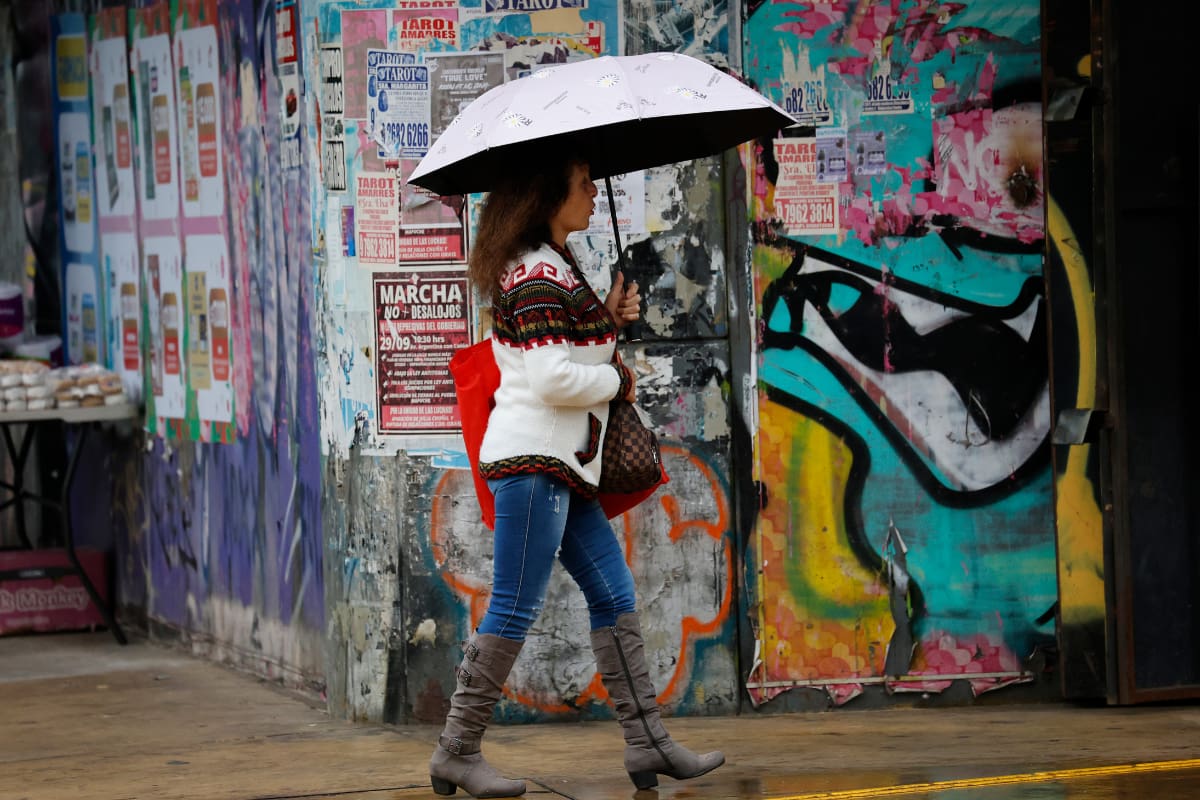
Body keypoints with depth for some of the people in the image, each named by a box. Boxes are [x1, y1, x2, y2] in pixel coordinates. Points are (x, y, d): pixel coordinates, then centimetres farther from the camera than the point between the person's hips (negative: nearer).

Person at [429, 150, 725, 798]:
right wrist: (619, 380, -6)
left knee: (615, 596, 10)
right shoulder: (541, 275, -14)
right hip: (533, 458, -11)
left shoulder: (549, 267, 18)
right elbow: (552, 378, -21)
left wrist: (609, 318, 8)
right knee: (515, 610, -7)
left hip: (562, 463, 11)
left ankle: (647, 743, 12)